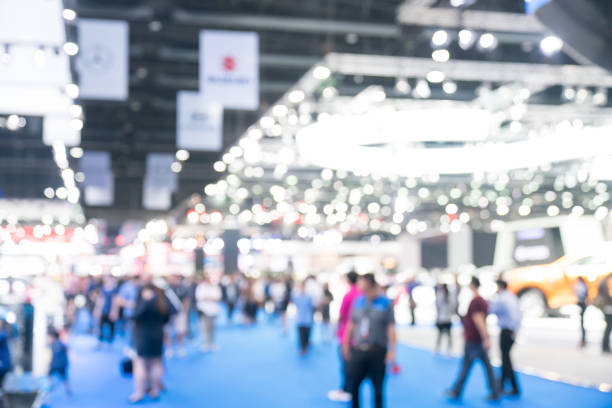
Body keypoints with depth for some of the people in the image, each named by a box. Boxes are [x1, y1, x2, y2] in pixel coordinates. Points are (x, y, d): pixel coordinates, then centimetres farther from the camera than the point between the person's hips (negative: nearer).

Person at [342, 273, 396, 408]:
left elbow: (391, 328, -6)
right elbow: (351, 324, 14)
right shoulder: (358, 302, 8)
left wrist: (392, 350, -10)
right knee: (353, 384, 5)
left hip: (377, 351, -3)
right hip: (357, 350, 4)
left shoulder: (386, 303, -4)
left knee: (378, 388, 3)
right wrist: (346, 344, 14)